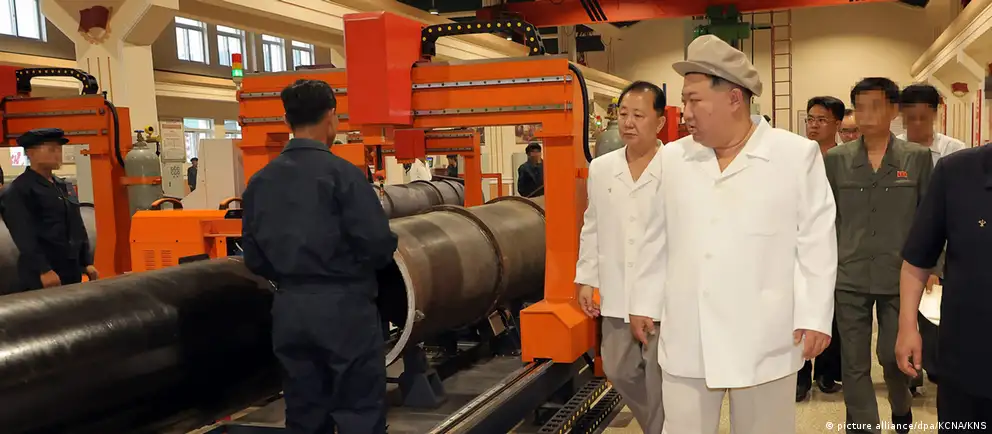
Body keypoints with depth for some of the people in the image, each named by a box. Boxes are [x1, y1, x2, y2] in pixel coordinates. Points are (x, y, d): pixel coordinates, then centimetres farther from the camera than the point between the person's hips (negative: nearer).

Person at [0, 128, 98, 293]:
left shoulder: (65, 187, 17)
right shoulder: (17, 191, -8)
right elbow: (24, 235, -17)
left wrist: (87, 262, 12)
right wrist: (44, 270, -22)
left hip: (72, 271, 8)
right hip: (39, 275, -8)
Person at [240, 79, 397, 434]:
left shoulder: (260, 181, 3)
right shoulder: (342, 173, -12)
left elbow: (253, 257, 6)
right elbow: (377, 244, -16)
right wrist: (358, 266, 6)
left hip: (289, 309, 5)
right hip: (343, 307, -5)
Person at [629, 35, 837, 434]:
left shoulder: (797, 155, -5)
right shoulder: (673, 157, 5)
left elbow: (816, 243, -4)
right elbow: (655, 239, 12)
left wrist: (815, 317, -6)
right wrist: (642, 303, 14)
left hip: (763, 336, -3)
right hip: (686, 337, 3)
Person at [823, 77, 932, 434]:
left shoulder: (918, 157, 1)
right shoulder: (836, 159, 3)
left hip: (899, 276, 0)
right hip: (849, 276, 1)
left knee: (894, 356, 7)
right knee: (854, 363, 4)